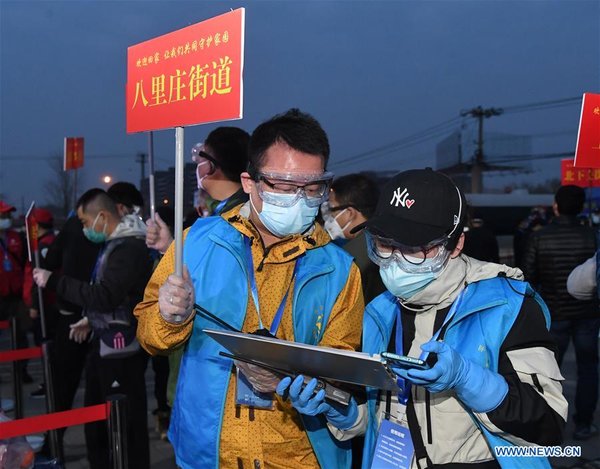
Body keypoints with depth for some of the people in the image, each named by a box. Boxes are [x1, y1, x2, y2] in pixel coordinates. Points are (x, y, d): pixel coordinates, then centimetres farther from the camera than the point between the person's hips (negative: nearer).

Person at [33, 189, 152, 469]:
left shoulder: (129, 248, -19)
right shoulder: (114, 244, 14)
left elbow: (104, 296, -27)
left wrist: (54, 281, -22)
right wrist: (91, 320, 19)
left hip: (121, 348, -11)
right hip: (104, 343, 11)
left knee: (126, 422, -4)